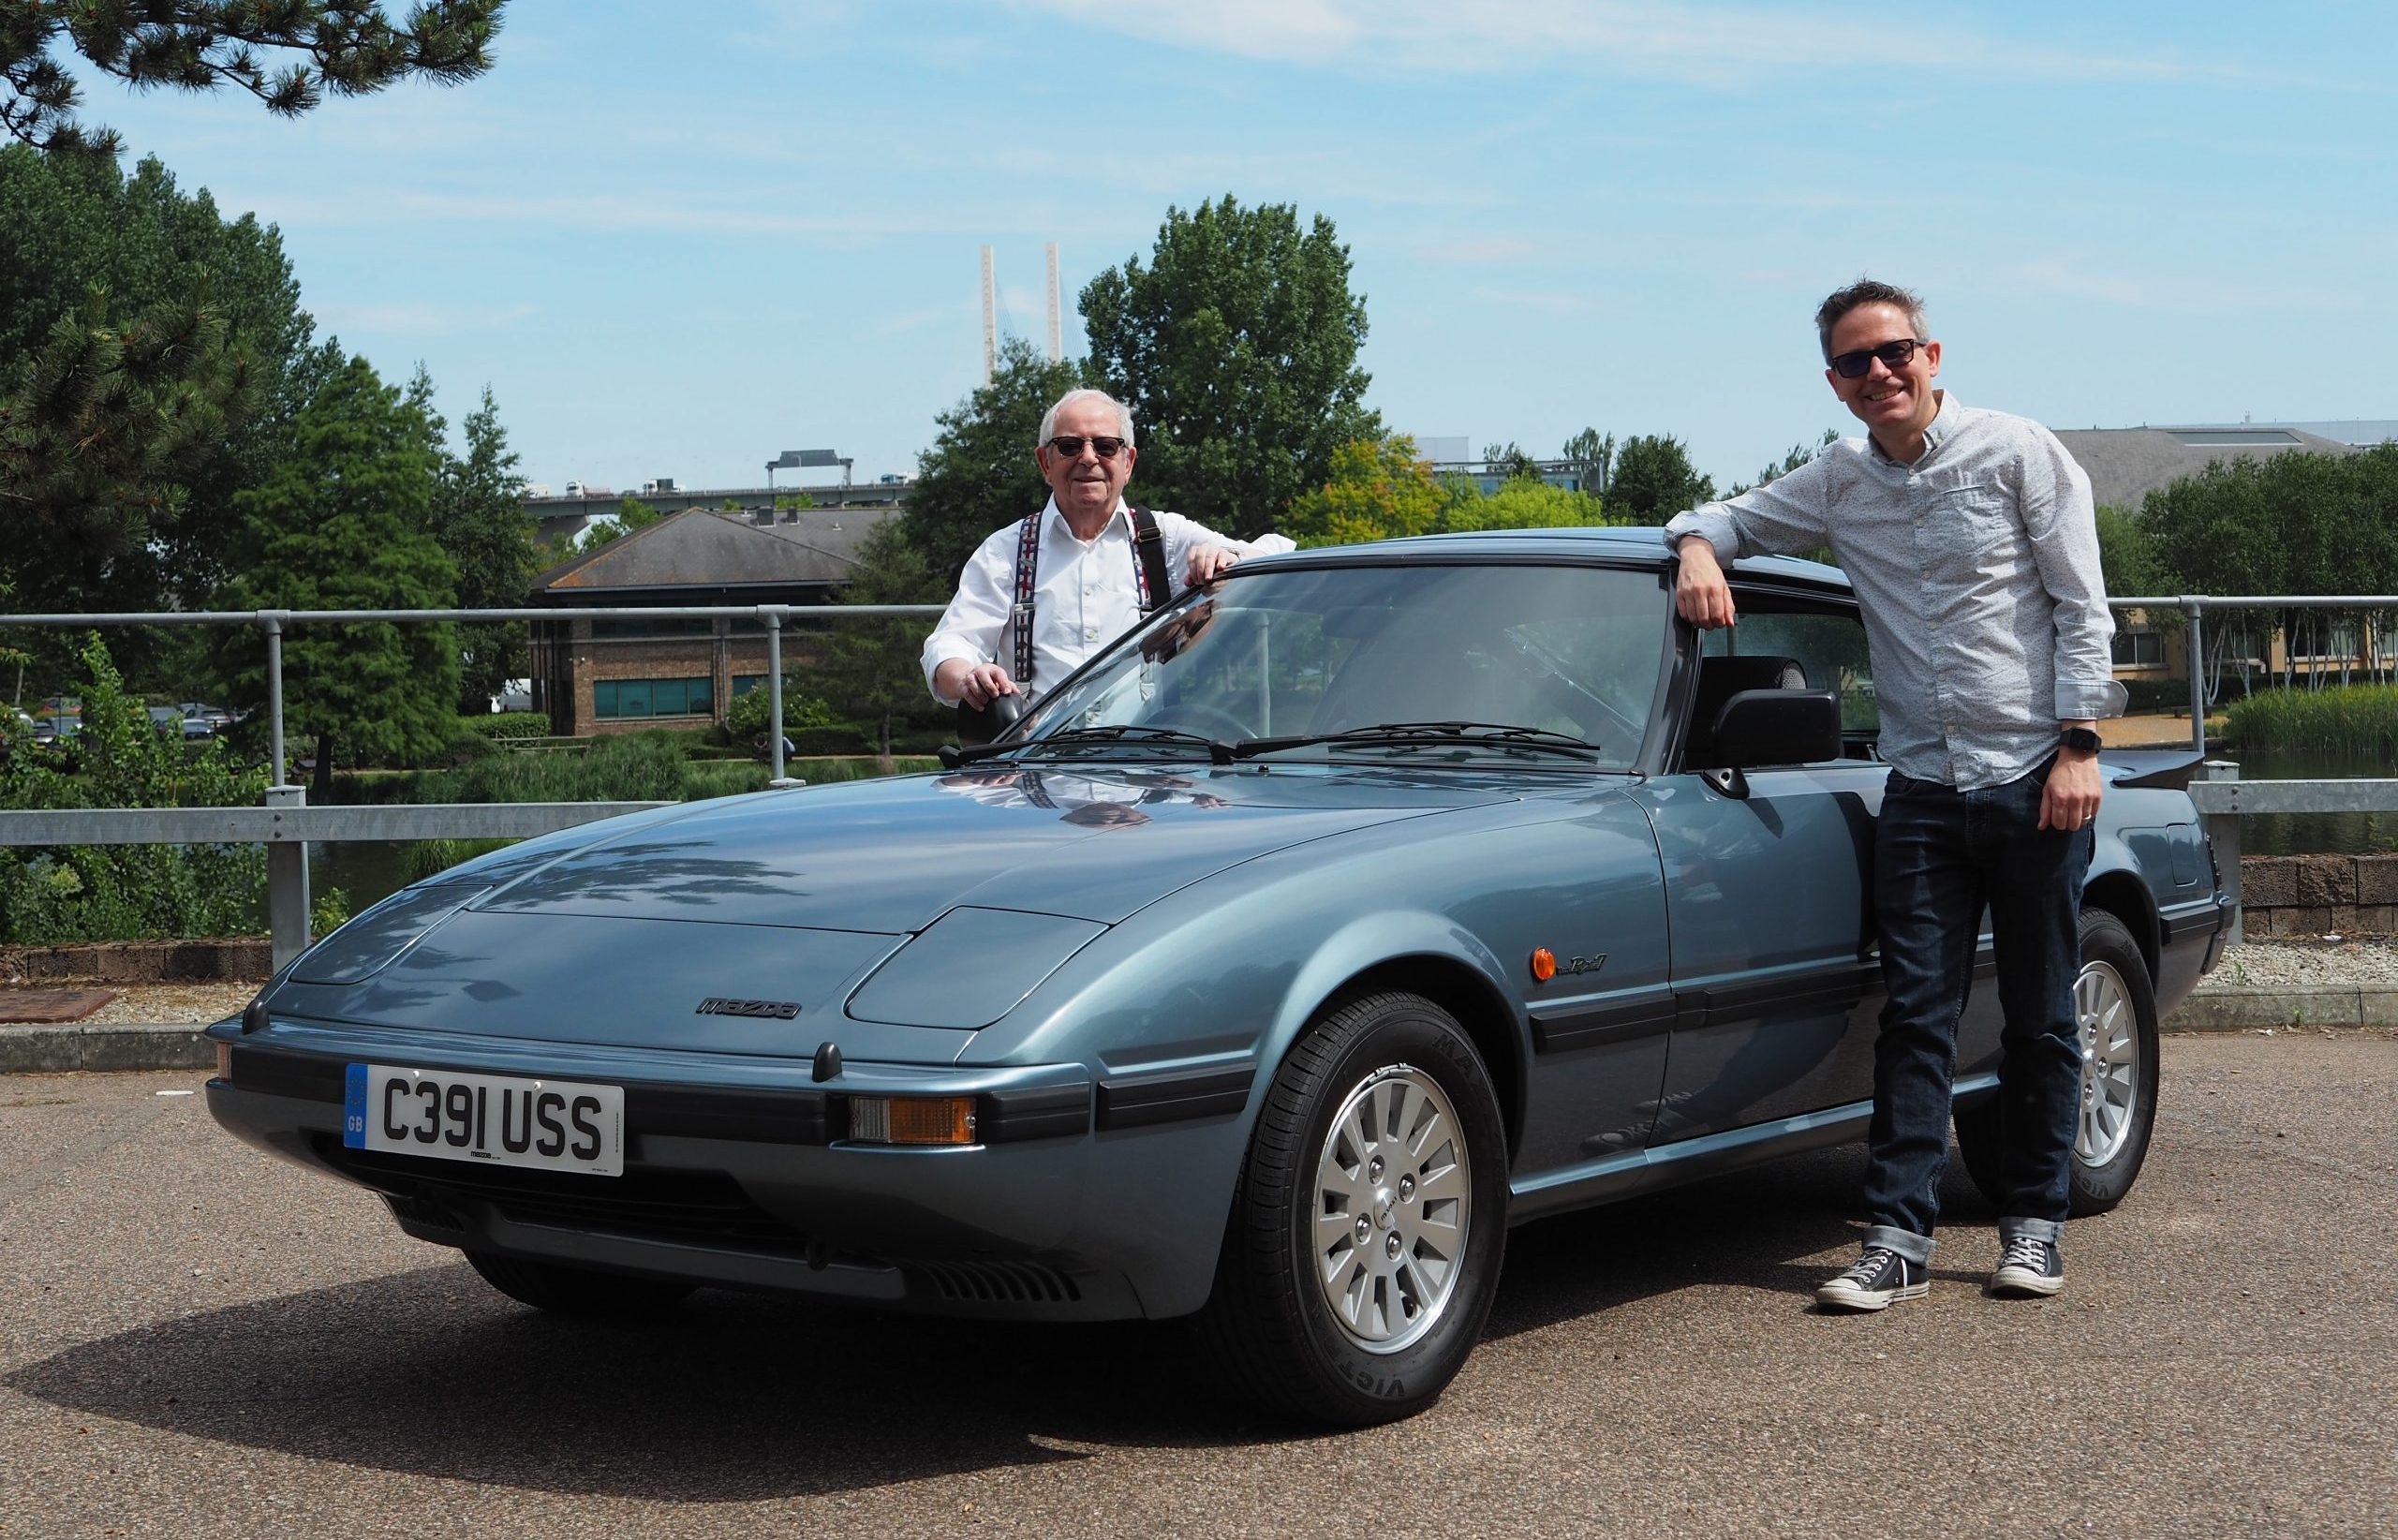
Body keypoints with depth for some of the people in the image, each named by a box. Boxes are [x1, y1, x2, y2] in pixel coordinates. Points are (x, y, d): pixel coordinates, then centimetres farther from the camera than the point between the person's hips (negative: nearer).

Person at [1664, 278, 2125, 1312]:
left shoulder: (2019, 454, -2)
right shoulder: (1840, 483, 9)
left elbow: (2082, 608, -3)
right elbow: (1732, 516, 20)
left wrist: (2078, 743, -11)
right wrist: (1697, 549, -5)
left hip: (2034, 777, -3)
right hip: (1923, 789, 3)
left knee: (2039, 1019, 5)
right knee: (1916, 1017, -3)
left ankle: (2034, 1225, 17)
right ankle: (1899, 1239, -4)